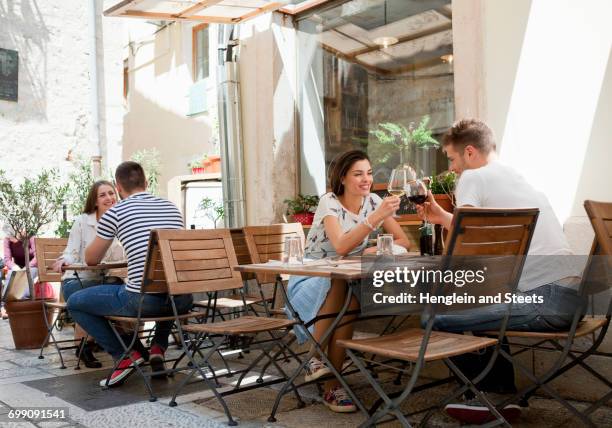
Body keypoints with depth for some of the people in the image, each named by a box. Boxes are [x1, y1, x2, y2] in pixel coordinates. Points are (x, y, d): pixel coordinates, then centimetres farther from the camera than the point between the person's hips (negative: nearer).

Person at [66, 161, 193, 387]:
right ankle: (158, 346, 21)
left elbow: (91, 259, 14)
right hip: (181, 301, 5)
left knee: (75, 302, 16)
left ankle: (127, 354, 7)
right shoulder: (172, 208, 14)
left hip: (142, 300, -5)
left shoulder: (115, 212, 1)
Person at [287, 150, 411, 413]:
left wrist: (379, 249, -22)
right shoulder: (329, 202, -15)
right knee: (336, 287, -37)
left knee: (350, 301, -31)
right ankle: (315, 359, -19)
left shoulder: (373, 201, -1)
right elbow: (341, 246, -32)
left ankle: (332, 385, -22)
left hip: (348, 278, 4)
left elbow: (403, 241, -3)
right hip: (312, 278, -3)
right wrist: (376, 217, -40)